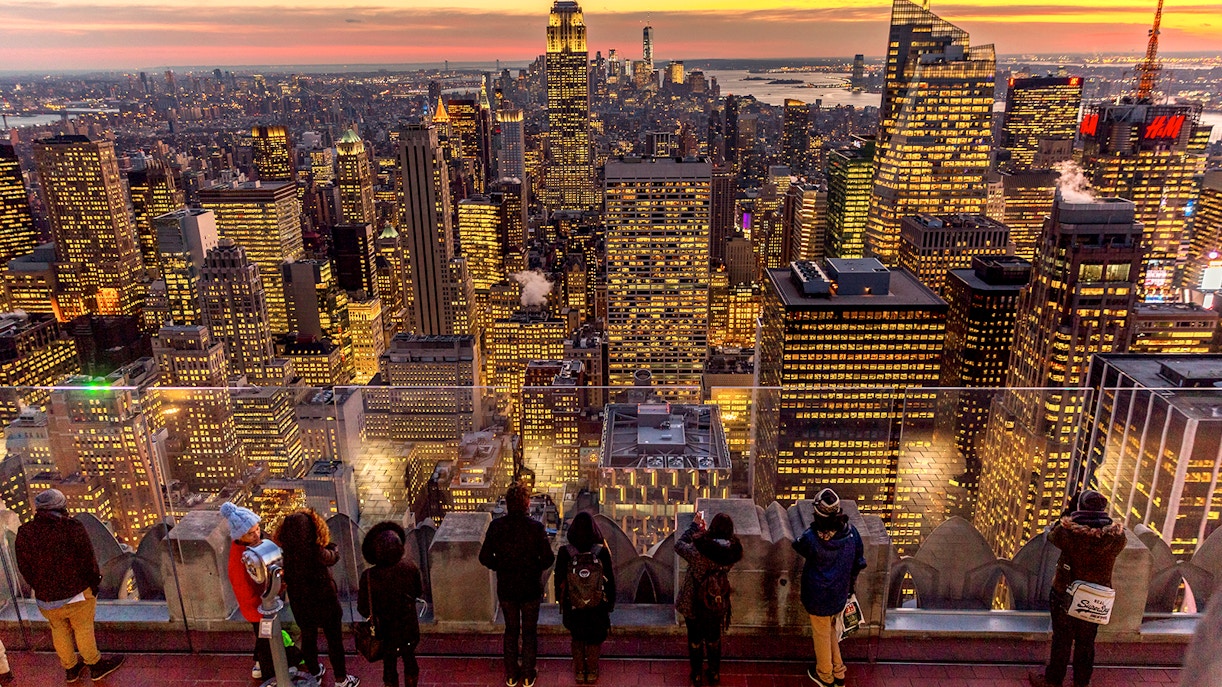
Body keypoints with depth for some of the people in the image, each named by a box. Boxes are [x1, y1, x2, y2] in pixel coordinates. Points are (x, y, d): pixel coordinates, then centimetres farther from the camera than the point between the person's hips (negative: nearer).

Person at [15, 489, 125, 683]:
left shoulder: (24, 533, -7)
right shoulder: (73, 528, -19)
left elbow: (24, 568, 2)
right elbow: (88, 561, -14)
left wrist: (40, 587, 18)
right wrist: (94, 584, 3)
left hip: (46, 599, 4)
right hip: (77, 594, -4)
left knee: (59, 632, 22)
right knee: (83, 630, 14)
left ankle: (70, 668, 39)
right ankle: (96, 666, 29)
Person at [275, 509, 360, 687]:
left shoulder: (285, 553, -22)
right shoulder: (317, 553, -34)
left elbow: (286, 580, -6)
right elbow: (333, 557, -11)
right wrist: (330, 545, 4)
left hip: (300, 605, 4)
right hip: (324, 602, -4)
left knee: (308, 638, 28)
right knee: (334, 641, 18)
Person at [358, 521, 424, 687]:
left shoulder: (369, 577, -29)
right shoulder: (410, 568, -21)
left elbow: (364, 610, -17)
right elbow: (419, 591, -3)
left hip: (386, 632, -2)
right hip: (409, 628, 2)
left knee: (389, 666, 22)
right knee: (409, 659, 26)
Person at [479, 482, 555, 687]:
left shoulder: (496, 526, -14)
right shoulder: (536, 527, -20)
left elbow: (485, 557, -9)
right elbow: (548, 558, -16)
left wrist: (499, 567, 8)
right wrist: (536, 568, 3)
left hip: (506, 588, 2)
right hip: (531, 588, -2)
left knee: (511, 630, 20)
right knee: (529, 631, 17)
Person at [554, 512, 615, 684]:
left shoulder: (564, 553, -19)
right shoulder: (602, 552, -20)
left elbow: (559, 580, -6)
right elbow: (610, 579, -8)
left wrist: (560, 600, 11)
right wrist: (610, 602, 7)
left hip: (573, 606, 0)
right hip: (598, 607, 0)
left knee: (577, 638, 23)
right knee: (595, 638, 21)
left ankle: (579, 672, 33)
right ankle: (592, 672, 32)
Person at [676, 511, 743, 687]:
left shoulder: (698, 551, -32)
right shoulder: (732, 551, -19)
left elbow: (679, 545, -14)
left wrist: (694, 525, -6)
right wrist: (704, 532, 6)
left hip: (694, 604, -3)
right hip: (717, 605, 3)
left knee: (695, 640, 21)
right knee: (714, 639, 27)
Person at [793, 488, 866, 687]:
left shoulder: (812, 538, -31)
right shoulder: (851, 531, -17)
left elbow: (798, 546, -5)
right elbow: (859, 562, -1)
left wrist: (812, 527, -2)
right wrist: (851, 583, 15)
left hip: (819, 597, -4)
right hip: (840, 594, 4)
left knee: (822, 634, 18)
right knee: (831, 630, 28)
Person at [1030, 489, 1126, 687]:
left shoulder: (1070, 532, -25)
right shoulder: (1117, 536, -16)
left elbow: (1053, 535, -4)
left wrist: (1068, 511, 3)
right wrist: (1100, 518, 10)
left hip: (1066, 596, -3)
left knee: (1062, 641, 13)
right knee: (1086, 642, 21)